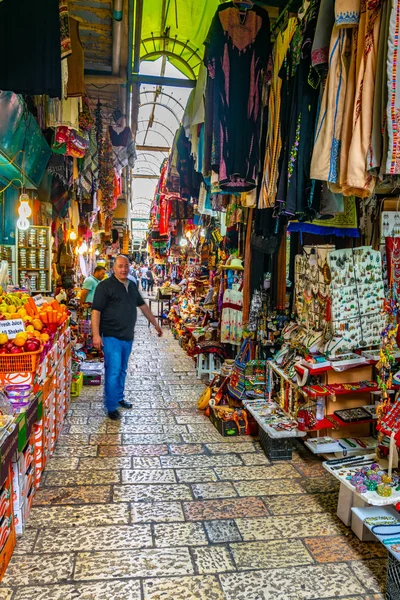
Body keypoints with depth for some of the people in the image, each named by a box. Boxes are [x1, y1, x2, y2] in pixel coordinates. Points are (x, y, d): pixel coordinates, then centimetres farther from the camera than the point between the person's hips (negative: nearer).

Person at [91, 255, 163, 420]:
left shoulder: (132, 286, 12)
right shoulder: (105, 286, -9)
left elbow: (143, 306, 22)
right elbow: (96, 311, -14)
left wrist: (156, 324, 24)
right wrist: (96, 335, -21)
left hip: (128, 337, 7)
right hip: (111, 337, -7)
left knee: (122, 370, 17)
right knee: (113, 371, -5)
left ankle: (119, 398, 33)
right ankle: (111, 407, 7)